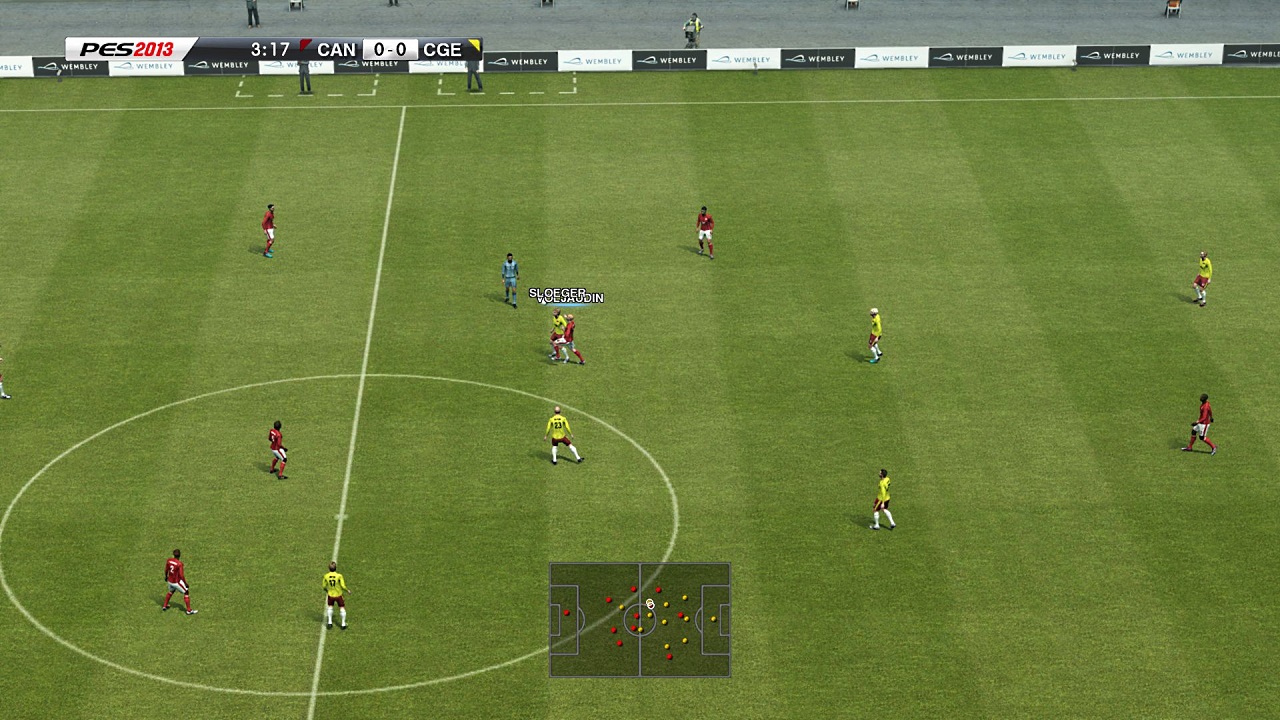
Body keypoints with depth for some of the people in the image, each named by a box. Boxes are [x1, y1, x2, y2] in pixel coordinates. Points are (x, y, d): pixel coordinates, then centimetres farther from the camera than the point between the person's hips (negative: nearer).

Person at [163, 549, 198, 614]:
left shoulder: (168, 561, -8)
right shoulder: (179, 564, -26)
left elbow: (166, 570, 6)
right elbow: (181, 575, -25)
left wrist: (166, 577, 26)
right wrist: (185, 583, -12)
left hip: (170, 581, 6)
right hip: (177, 582, -6)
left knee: (171, 592, 34)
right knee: (186, 593, 10)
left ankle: (164, 606, 43)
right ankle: (189, 610, 11)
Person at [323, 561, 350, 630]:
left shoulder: (326, 576, -14)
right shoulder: (339, 576, -23)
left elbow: (324, 586, -1)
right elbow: (343, 586, -20)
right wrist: (347, 591, 1)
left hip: (330, 595, 2)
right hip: (338, 595, -2)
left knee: (330, 607, 25)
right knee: (342, 608, 14)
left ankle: (329, 622, 24)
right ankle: (343, 624, 19)